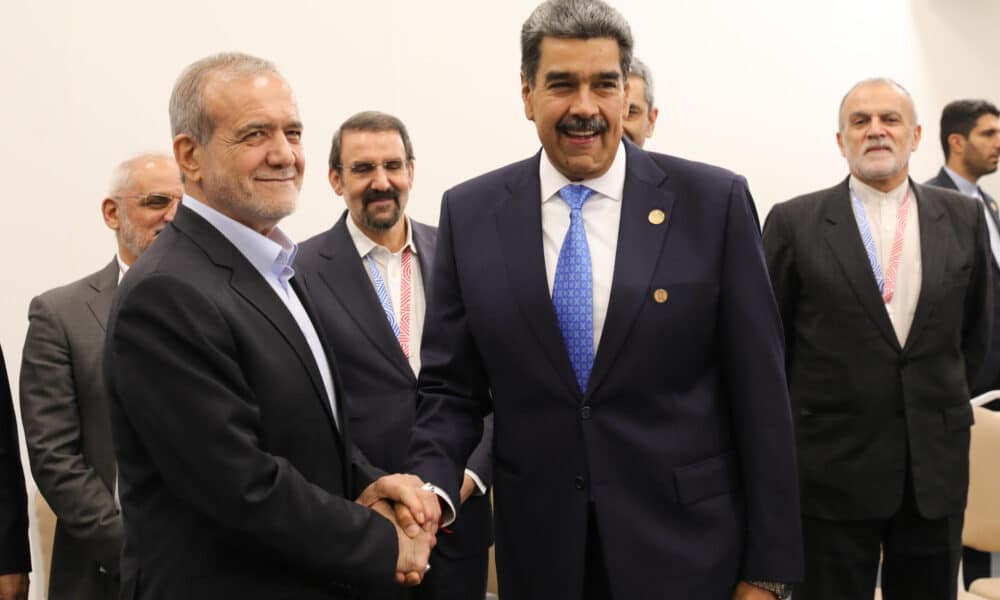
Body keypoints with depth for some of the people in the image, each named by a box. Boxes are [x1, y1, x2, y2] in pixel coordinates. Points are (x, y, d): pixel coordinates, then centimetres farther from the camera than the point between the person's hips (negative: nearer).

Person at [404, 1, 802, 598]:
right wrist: (431, 491, -16)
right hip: (538, 550, 2)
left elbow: (760, 394, -5)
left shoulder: (713, 202, -7)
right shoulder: (471, 214, -1)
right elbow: (451, 387, 3)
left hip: (685, 547, -2)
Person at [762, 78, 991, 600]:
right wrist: (793, 431, 5)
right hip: (834, 465, -2)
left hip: (937, 464, 3)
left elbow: (976, 330, 15)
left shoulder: (962, 219, 5)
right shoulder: (795, 223, -3)